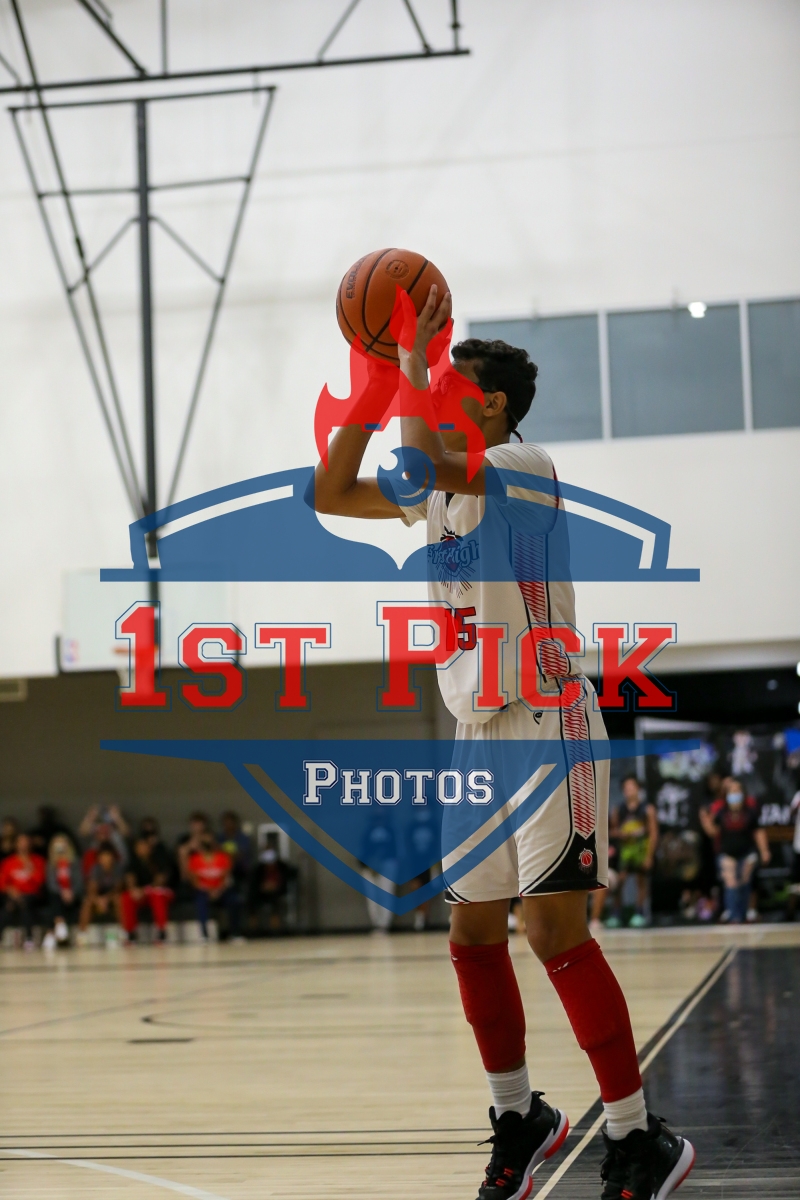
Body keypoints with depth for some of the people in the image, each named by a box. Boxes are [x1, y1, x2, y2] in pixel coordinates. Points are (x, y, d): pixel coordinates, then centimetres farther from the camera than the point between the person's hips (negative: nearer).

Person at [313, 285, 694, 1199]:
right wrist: (372, 378, 6)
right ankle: (518, 1118, 26)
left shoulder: (524, 466, -12)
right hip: (478, 735, 9)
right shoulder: (443, 485, 14)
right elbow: (332, 495, 14)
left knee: (555, 935, -11)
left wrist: (414, 369, -18)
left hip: (547, 727, -9)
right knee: (472, 937, 10)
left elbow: (426, 462, -31)